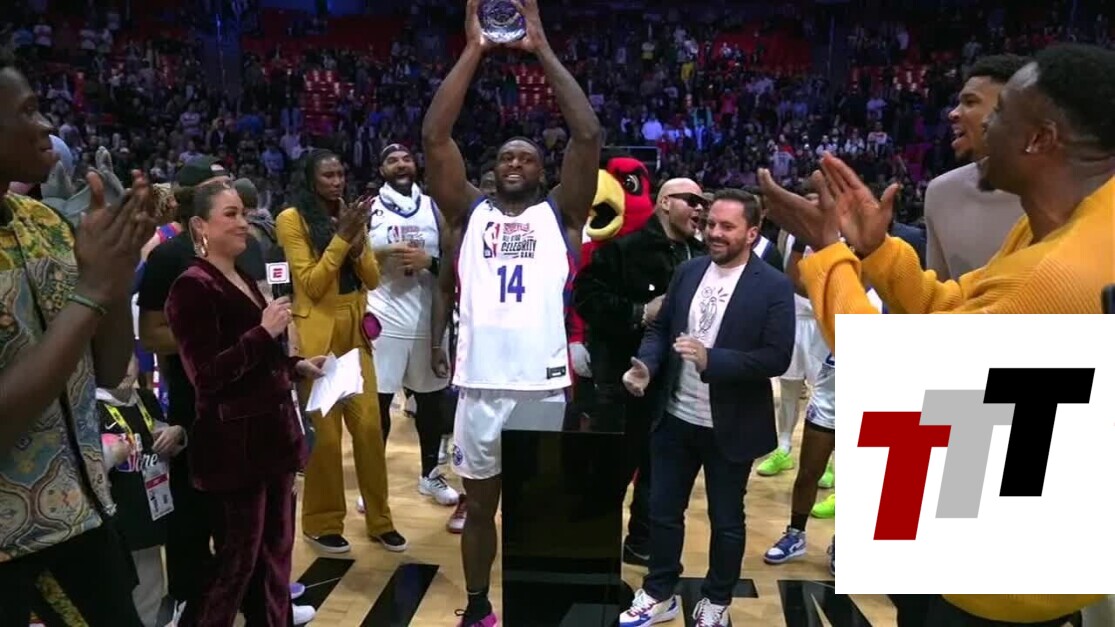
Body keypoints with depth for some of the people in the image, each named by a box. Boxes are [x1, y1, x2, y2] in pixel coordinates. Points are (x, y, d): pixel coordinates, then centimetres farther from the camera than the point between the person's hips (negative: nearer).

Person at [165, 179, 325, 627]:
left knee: (275, 547, 16)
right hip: (233, 441, -8)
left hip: (271, 429, 8)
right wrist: (265, 332, -21)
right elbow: (206, 375, -19)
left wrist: (296, 366, 10)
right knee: (236, 558, 4)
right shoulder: (192, 286, -13)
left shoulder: (244, 279, 14)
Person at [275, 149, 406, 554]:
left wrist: (357, 242, -9)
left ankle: (379, 519, 18)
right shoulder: (292, 219, -5)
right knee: (323, 431, 0)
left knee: (370, 426, 5)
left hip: (355, 332, 5)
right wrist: (341, 238, -16)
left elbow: (373, 280, 7)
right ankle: (322, 523, 17)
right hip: (317, 335, -5)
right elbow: (311, 285, -12)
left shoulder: (352, 215, 11)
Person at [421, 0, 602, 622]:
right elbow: (434, 137, 0)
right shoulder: (471, 211, 10)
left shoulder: (559, 214, 6)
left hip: (545, 385, -1)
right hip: (480, 384, 2)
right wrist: (473, 50, -2)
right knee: (480, 504, 17)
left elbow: (589, 135, -5)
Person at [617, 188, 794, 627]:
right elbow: (660, 327, 7)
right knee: (663, 511, 16)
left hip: (730, 427, -4)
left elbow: (777, 357, -18)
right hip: (674, 419, 4)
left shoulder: (774, 287, -12)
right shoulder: (688, 272, 3)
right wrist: (646, 364, -13)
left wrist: (711, 359, -28)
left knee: (726, 520, 15)